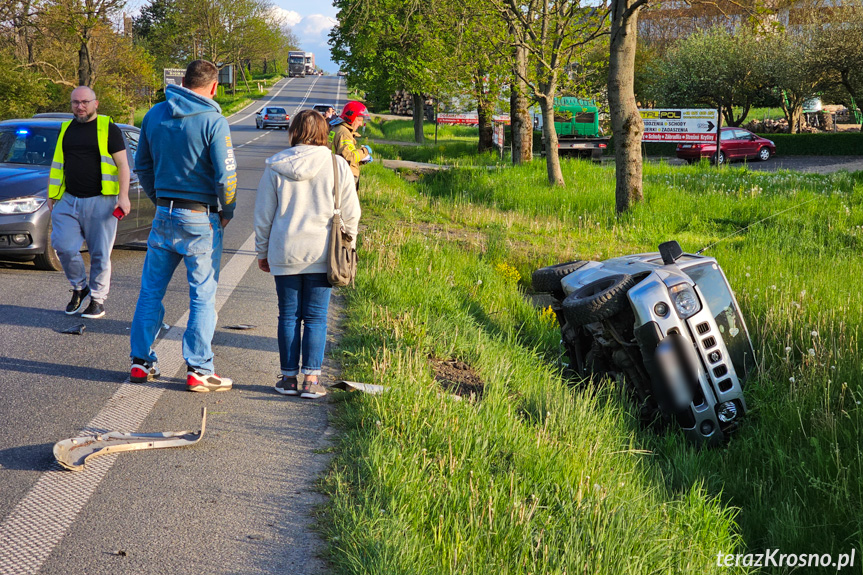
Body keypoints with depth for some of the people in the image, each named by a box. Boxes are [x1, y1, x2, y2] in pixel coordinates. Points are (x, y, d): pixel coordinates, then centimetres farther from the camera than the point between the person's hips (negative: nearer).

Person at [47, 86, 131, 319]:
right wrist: (51, 195, 17)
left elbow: (122, 165, -2)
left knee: (100, 253, -1)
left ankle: (98, 299, 12)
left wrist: (123, 196, -11)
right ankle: (79, 287, 15)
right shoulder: (66, 129, 15)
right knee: (64, 246, -8)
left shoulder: (108, 129, 1)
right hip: (68, 201, 4)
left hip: (100, 201, -4)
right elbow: (57, 164, 23)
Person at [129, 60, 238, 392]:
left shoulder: (155, 115, 5)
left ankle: (141, 361, 18)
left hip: (164, 215, 5)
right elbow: (226, 175, -15)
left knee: (151, 290, 13)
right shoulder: (213, 121, -12)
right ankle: (198, 370, 3)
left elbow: (142, 164, 14)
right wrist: (227, 211, 0)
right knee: (203, 296, 2)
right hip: (201, 219, -5)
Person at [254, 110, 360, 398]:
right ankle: (311, 379, 3)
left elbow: (263, 215, 4)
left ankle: (288, 377, 14)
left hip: (285, 253, 1)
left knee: (288, 316, 10)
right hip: (322, 255, 0)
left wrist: (262, 252, 15)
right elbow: (351, 213, 0)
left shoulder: (276, 167, -2)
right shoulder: (337, 165, -4)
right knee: (315, 317, 5)